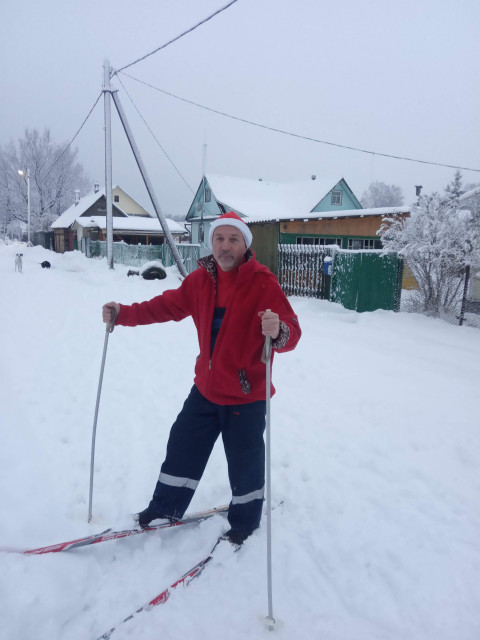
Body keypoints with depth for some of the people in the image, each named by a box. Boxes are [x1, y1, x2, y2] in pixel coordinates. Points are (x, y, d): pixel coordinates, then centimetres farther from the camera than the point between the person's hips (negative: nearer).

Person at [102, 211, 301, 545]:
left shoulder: (263, 283, -20)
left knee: (244, 460, 10)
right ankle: (166, 507, 41)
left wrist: (278, 332, -50)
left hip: (246, 394, -5)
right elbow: (168, 305, 5)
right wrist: (123, 314, -3)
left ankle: (245, 519, 38)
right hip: (206, 388, 6)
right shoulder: (202, 279, -2)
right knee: (183, 445, 18)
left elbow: (292, 334, -26)